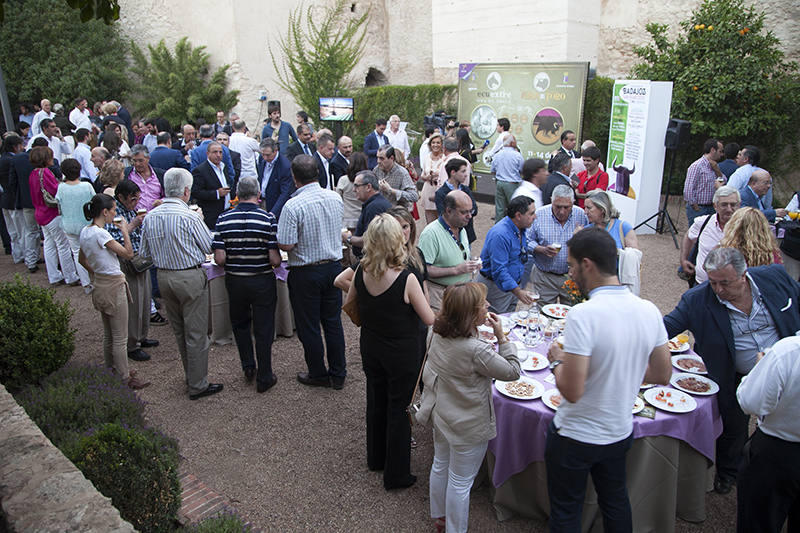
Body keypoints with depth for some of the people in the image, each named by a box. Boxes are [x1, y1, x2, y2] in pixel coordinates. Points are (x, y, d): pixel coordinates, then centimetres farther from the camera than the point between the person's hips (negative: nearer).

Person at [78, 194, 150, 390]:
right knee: (120, 338, 0)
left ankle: (110, 370, 33)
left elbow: (82, 259, 18)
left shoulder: (85, 232, 5)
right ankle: (125, 378, 8)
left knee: (108, 334, 21)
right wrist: (124, 230, -14)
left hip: (100, 285, 9)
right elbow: (128, 254, -22)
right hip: (114, 287, -9)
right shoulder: (100, 233, -23)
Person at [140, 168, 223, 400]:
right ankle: (198, 385, 13)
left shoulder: (150, 217, 0)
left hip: (163, 277, 7)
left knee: (179, 331, 20)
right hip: (190, 278, -6)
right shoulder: (189, 217, -19)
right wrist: (200, 222, 5)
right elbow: (210, 246, -9)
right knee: (196, 333, 4)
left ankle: (191, 375, 35)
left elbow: (145, 253, 8)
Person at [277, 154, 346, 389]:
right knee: (333, 322, 15)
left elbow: (286, 245, -21)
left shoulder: (293, 206, -21)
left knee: (309, 327, 11)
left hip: (305, 273, -5)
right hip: (333, 267, 5)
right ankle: (338, 374, 25)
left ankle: (319, 375, 24)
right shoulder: (336, 198, -2)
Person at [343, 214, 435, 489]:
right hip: (402, 354, -5)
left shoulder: (361, 272, -13)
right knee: (399, 410, 11)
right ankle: (396, 474, 26)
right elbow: (430, 320, -18)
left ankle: (376, 458, 44)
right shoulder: (406, 279, -27)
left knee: (376, 402, 23)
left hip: (370, 350, 5)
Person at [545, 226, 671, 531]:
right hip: (621, 433, 6)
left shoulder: (583, 315, -29)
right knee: (616, 501, 28)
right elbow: (662, 375, 3)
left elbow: (572, 390, -28)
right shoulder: (649, 311, -9)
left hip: (575, 437, -6)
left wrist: (557, 360, -11)